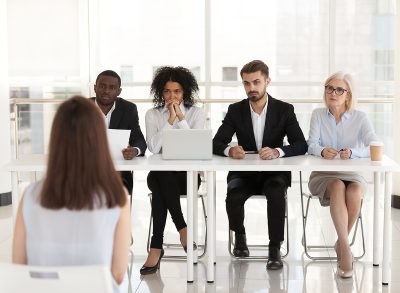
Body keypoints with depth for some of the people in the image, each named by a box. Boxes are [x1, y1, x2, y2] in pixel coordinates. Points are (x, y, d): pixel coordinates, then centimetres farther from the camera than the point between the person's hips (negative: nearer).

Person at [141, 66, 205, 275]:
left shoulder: (196, 113, 5)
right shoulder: (153, 114, 7)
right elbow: (154, 148, -8)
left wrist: (181, 118, -13)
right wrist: (170, 120, -12)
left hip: (187, 174, -1)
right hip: (159, 174, 1)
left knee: (160, 188, -35)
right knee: (161, 179, -37)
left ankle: (156, 247, -29)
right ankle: (182, 228, -27)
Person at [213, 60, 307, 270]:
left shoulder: (284, 110, -2)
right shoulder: (235, 110, 3)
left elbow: (301, 145, -11)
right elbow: (216, 143, -3)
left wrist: (277, 151, -32)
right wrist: (229, 150, -28)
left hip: (274, 173, -1)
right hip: (244, 173, 1)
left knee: (276, 194, -35)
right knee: (234, 196, -30)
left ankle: (275, 249, -23)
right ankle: (239, 237, 0)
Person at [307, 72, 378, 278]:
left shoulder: (360, 118, 1)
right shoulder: (318, 115, 5)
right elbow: (311, 145, -7)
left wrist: (352, 152, -32)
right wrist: (323, 151, -31)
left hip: (353, 175, 1)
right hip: (323, 176, 0)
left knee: (355, 191, -33)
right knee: (338, 187, -34)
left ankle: (340, 243, -13)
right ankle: (345, 248, -35)